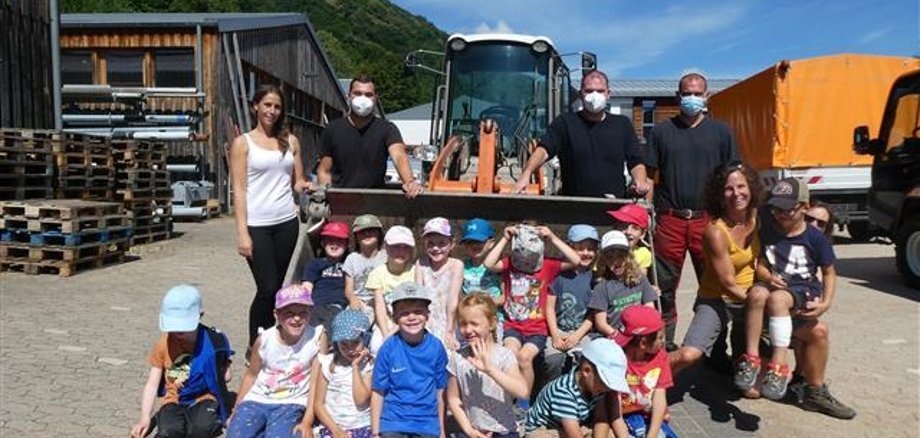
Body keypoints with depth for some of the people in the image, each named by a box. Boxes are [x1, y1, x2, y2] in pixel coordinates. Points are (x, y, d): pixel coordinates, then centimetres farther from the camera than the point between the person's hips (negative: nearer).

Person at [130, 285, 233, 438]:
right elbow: (152, 384, 0)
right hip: (174, 400, 1)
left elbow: (225, 375, 1)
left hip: (204, 398, -1)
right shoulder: (164, 344, -1)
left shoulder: (213, 341, -8)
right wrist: (144, 419, -11)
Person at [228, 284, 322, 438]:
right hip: (256, 400, 3)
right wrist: (236, 410, 13)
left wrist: (307, 422, -14)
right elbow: (251, 375, 8)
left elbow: (315, 382, -11)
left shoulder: (317, 337, -16)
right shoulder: (264, 339, -10)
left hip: (291, 404, -2)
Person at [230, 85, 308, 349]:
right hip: (257, 225, -4)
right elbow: (239, 190, -4)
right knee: (267, 288, -7)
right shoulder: (243, 143, 2)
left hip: (287, 222, 4)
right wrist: (242, 233, -11)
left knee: (276, 288, 9)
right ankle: (255, 347, 10)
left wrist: (308, 187, -9)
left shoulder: (290, 141, 13)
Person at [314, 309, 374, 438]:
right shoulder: (327, 363, 3)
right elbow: (318, 403, 3)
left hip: (362, 427, 0)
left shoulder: (369, 364, 1)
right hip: (332, 427, 1)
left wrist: (356, 366, -8)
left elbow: (361, 400, -10)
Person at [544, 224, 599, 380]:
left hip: (582, 333, 1)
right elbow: (550, 307, 2)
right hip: (558, 331, -1)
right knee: (553, 359, -27)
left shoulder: (594, 278, 6)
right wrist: (555, 335, -7)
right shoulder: (560, 274, 2)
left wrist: (577, 335, -7)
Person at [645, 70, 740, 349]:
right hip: (670, 220, 0)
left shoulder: (720, 132, 11)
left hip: (708, 219, 1)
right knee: (665, 285, 3)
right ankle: (666, 344, 16)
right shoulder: (662, 131, 10)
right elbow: (648, 174, 8)